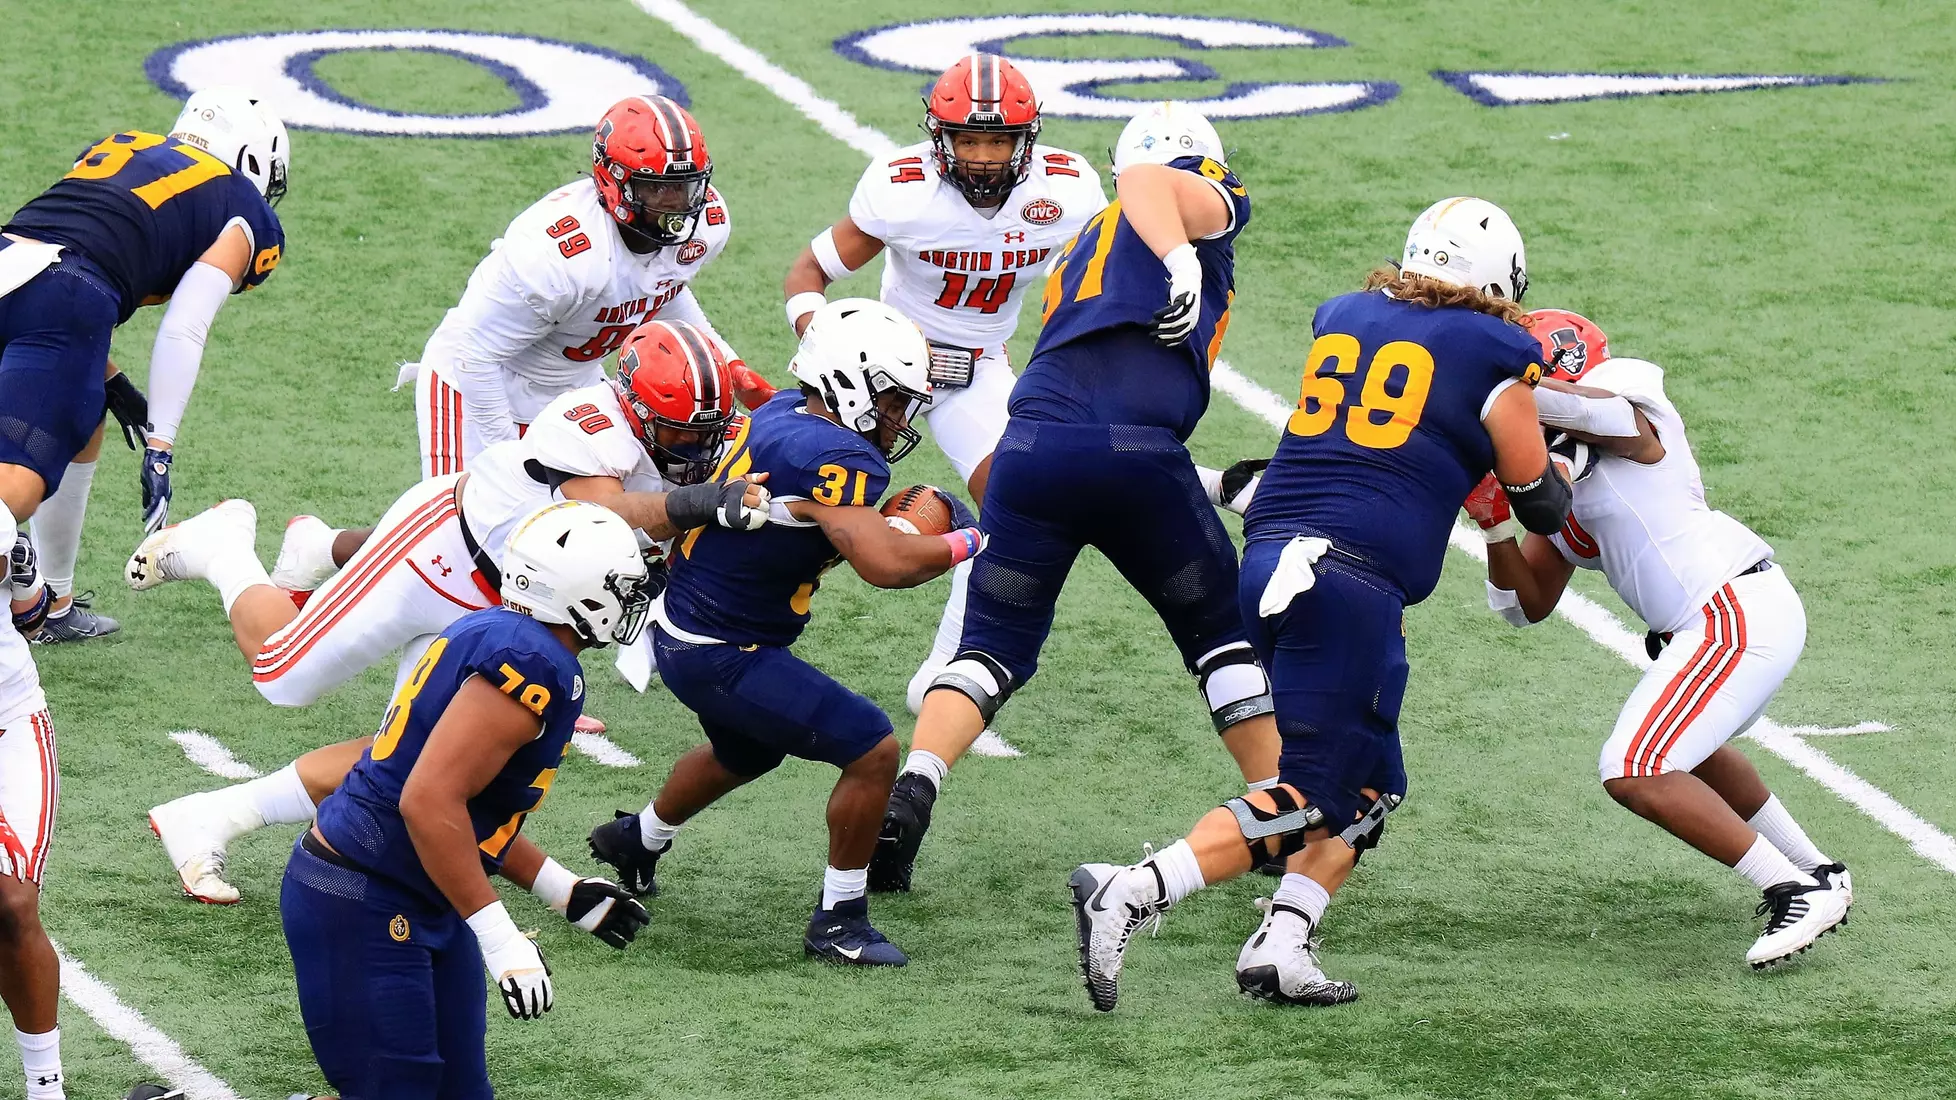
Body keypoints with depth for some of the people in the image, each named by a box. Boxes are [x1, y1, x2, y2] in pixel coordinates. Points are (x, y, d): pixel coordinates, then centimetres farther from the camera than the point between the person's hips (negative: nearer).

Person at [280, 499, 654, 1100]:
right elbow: (429, 802, -27)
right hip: (364, 910, -10)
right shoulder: (535, 666, -21)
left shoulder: (491, 635, 10)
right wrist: (500, 936, -24)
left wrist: (565, 892, 21)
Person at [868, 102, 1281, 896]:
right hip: (1136, 453, -4)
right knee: (1224, 633, 17)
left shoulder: (1081, 248, 34)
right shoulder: (1209, 202, 16)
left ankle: (910, 792, -8)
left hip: (1033, 441, 4)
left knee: (993, 646, 14)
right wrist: (1184, 262, -23)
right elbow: (1149, 181, -7)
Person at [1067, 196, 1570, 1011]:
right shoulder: (1493, 360, 3)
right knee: (1308, 801, -3)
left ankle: (1282, 950, 4)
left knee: (1368, 791, 18)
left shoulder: (1341, 319, 18)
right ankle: (1129, 894, -18)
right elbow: (1542, 507, 12)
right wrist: (1559, 460, 35)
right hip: (1355, 582, -7)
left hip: (1269, 561, 7)